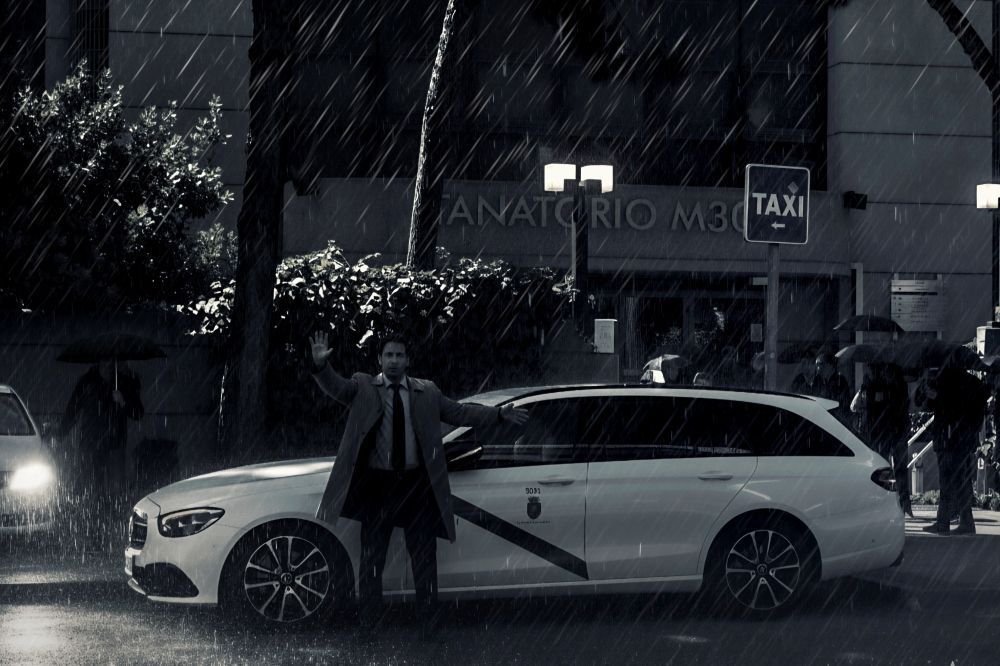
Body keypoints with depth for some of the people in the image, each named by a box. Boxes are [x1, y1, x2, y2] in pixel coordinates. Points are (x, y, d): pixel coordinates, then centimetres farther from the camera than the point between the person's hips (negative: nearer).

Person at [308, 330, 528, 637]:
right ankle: (367, 628, 12)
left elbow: (459, 413, 11)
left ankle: (429, 625, 16)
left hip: (416, 484, 2)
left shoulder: (427, 393, 8)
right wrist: (321, 365, -34)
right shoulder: (363, 388, 1)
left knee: (424, 557, 6)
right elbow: (336, 388, -14)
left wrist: (499, 414, 3)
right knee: (372, 558, 5)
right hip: (377, 484, -2)